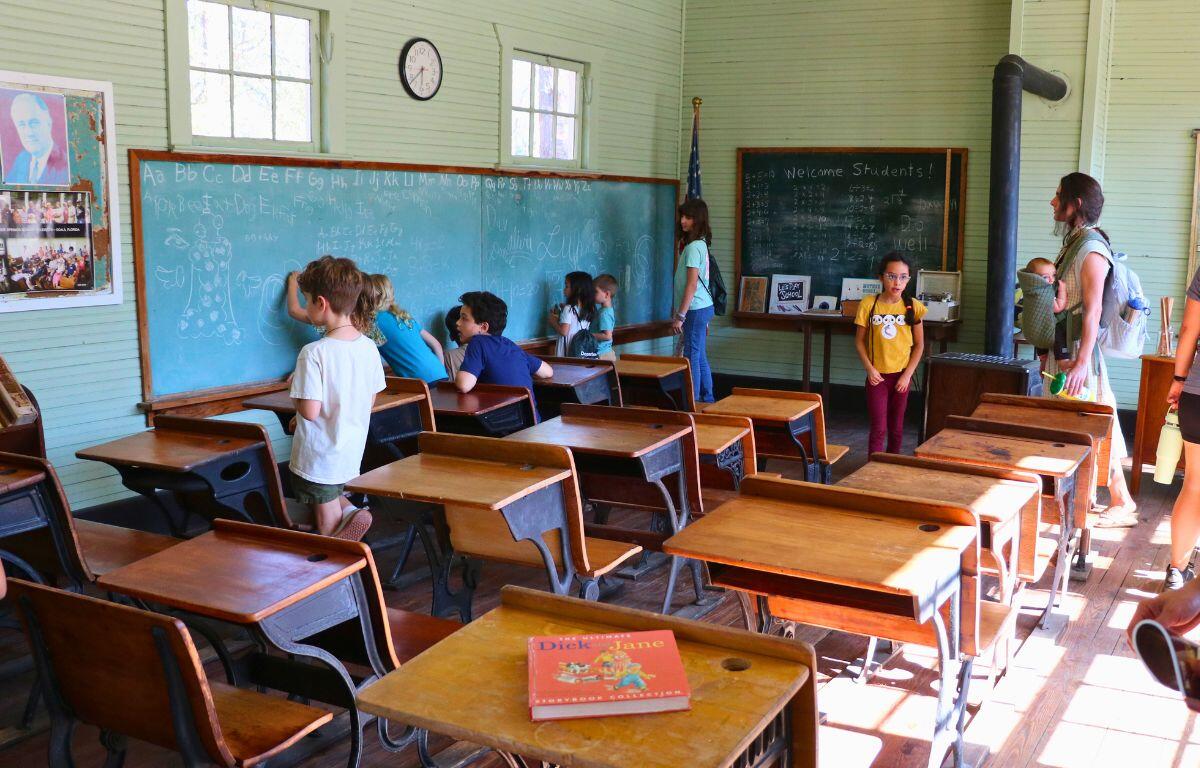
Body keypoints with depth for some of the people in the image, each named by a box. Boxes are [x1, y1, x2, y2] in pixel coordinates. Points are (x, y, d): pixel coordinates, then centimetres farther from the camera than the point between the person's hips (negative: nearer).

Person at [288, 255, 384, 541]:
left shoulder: (314, 353, -23)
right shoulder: (369, 348, -2)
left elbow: (310, 411, -24)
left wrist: (296, 388, -2)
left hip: (319, 458, -6)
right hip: (353, 453, 6)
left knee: (327, 525, 12)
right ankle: (351, 513, 2)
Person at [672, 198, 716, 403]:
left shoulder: (693, 247, -16)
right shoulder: (700, 244, 13)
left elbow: (692, 285, -19)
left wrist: (680, 316, -17)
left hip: (695, 309, -10)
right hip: (702, 308, 10)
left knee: (692, 358, -6)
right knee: (700, 357, 15)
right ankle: (707, 400, 22)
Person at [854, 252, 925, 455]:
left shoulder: (912, 307, -4)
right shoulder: (868, 305, -7)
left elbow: (919, 344, 1)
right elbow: (859, 341, 0)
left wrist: (907, 375, -5)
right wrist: (869, 369, -11)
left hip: (901, 376, 2)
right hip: (877, 376, -2)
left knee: (896, 428, 12)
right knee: (879, 429, -4)